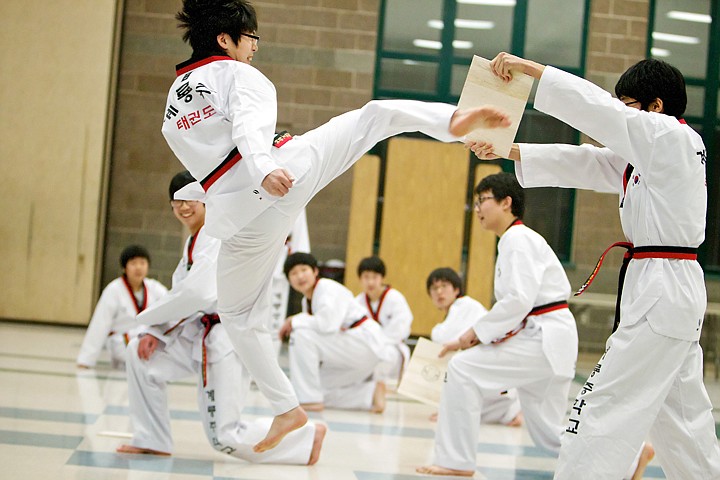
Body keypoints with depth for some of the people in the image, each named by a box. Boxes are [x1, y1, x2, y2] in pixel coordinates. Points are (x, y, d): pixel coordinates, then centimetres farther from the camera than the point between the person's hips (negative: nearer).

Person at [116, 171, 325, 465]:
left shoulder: (219, 236, -17)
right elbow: (182, 293, 15)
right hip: (200, 334, 9)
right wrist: (156, 331, 0)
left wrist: (151, 319, -13)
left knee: (224, 438, -6)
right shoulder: (195, 240, 16)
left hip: (228, 340, -9)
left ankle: (308, 436, 11)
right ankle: (152, 440, 14)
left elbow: (197, 292, -26)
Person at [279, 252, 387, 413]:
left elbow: (328, 324, -31)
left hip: (366, 344, -10)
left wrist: (295, 321, -18)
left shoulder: (329, 289, -16)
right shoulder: (307, 300, 12)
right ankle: (370, 393, 14)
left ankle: (310, 400, -18)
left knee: (302, 335, -24)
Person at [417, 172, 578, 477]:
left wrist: (477, 331, -14)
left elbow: (520, 300, -22)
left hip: (545, 340, -10)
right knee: (548, 432, 13)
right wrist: (474, 337, 9)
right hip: (545, 339, 10)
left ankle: (456, 461, -7)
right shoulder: (512, 241, 19)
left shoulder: (518, 239, -12)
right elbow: (518, 301, 19)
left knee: (463, 370, -14)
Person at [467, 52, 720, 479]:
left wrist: (531, 68, -19)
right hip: (675, 291, 10)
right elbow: (582, 163, 13)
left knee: (605, 406, -10)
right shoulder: (648, 154, 17)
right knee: (682, 417, 17)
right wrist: (507, 150, 4)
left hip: (662, 294, -10)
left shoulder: (674, 139, -11)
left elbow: (600, 110, -20)